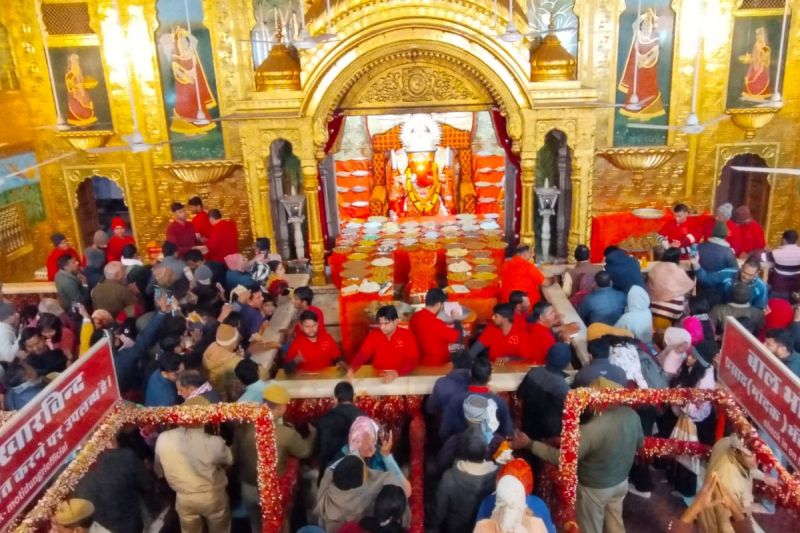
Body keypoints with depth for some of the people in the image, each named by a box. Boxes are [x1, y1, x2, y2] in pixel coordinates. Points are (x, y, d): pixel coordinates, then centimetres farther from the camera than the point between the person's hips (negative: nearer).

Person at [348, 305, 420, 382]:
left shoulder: (407, 335, -9)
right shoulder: (373, 335, -1)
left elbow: (413, 360, -12)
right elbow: (362, 354, -2)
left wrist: (397, 373, -28)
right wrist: (352, 369, -21)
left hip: (401, 376, -2)